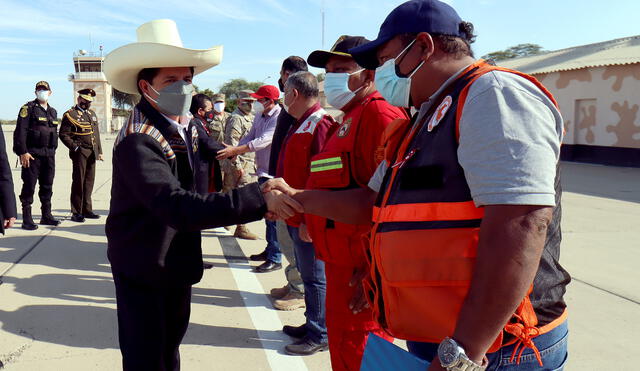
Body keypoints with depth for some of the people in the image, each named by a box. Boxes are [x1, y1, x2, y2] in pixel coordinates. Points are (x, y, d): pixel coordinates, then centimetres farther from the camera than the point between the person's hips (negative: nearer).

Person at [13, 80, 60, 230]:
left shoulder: (53, 111, 17)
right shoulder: (28, 108, -3)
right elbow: (20, 131, -11)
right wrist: (23, 152, -17)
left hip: (49, 155, 6)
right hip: (32, 154, -6)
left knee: (47, 186, 11)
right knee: (29, 186, -3)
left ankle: (46, 215, 20)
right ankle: (27, 219, 2)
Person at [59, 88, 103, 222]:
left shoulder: (92, 113, 18)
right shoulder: (70, 115, -3)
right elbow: (63, 135, -7)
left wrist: (99, 151, 15)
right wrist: (75, 147, -15)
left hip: (92, 153, 6)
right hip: (80, 153, -6)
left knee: (89, 181, 9)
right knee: (78, 181, -3)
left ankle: (87, 210, 17)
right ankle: (76, 212, 3)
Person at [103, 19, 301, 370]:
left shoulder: (185, 128, -1)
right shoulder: (137, 142, -27)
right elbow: (178, 206, -40)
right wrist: (257, 199, -44)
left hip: (178, 261, 7)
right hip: (143, 269, -7)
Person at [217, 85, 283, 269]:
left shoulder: (278, 118, -17)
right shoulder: (260, 116, 11)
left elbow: (262, 141, -25)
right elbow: (249, 137, 11)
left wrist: (234, 150, -27)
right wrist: (234, 152, -7)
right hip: (263, 172, 9)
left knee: (272, 216, -6)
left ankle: (275, 259, 1)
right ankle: (269, 250, 29)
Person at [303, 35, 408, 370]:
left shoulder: (379, 113, -16)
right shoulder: (348, 120, 18)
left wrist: (372, 268, -24)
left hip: (361, 267, -10)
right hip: (341, 261, 10)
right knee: (341, 339, 21)